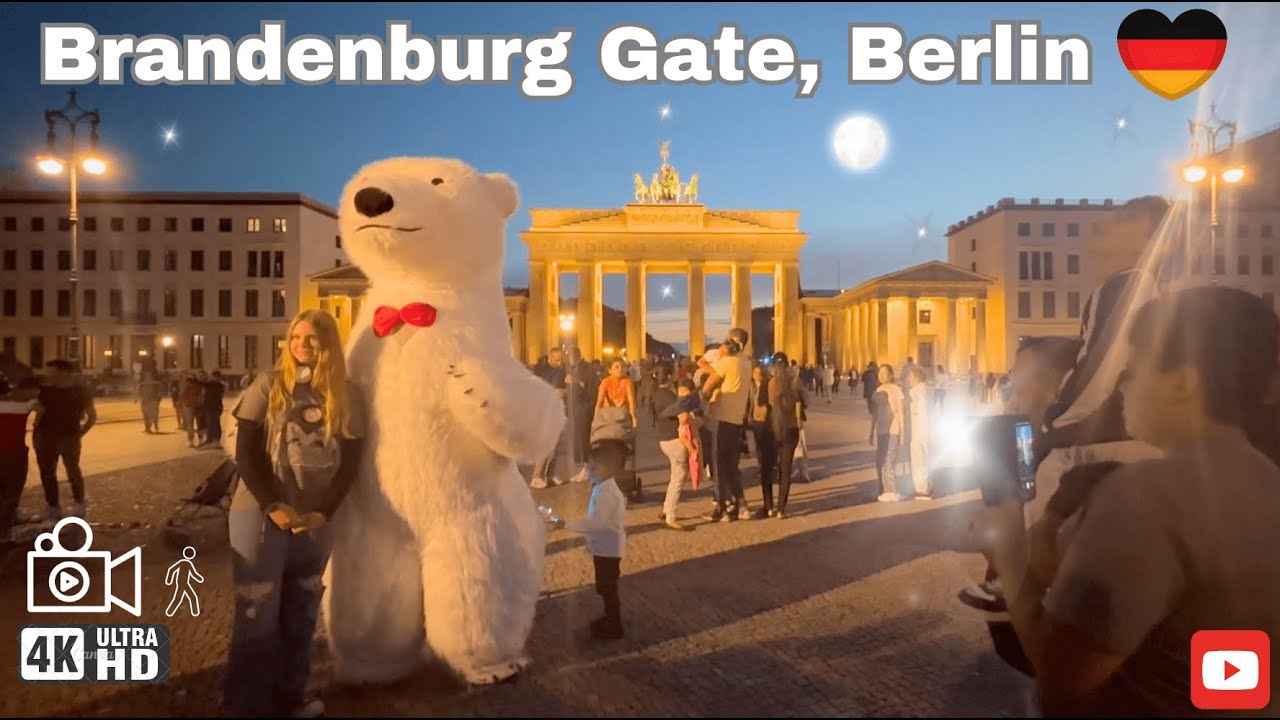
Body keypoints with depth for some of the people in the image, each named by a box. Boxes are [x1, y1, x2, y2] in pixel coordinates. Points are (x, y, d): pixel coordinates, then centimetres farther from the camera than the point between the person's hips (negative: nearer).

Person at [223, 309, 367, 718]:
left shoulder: (347, 397, 3)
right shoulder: (268, 386, -1)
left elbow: (350, 462, 2)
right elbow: (245, 452, -4)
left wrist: (323, 513, -10)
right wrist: (271, 505, -15)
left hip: (315, 520, 2)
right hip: (260, 513, -2)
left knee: (301, 612, 11)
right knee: (257, 612, -1)